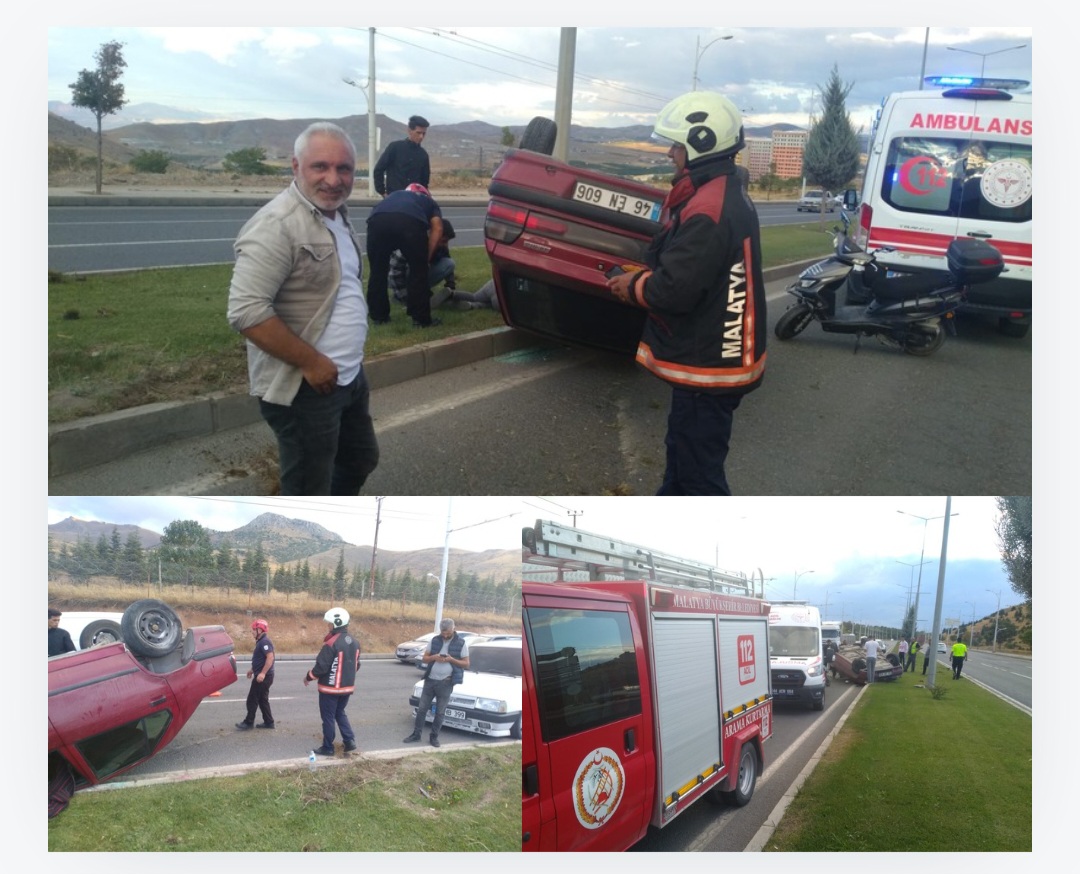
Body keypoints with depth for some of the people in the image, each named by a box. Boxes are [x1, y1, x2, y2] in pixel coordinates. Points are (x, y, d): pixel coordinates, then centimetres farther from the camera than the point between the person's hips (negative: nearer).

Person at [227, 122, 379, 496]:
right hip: (303, 388, -9)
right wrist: (310, 362, -22)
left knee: (361, 459, 25)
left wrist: (350, 359, 14)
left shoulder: (336, 212, 8)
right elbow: (246, 311, -28)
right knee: (307, 490, 4)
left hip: (349, 375, 10)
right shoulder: (276, 226, -22)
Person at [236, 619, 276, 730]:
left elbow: (270, 657, -28)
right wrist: (252, 670, 29)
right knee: (262, 699, 14)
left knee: (252, 699, -4)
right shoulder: (261, 641, 15)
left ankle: (249, 722, 3)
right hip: (261, 675, 10)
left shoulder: (265, 642, -18)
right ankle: (268, 722, 17)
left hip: (263, 677, -10)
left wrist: (262, 673, -32)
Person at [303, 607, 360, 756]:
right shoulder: (354, 642, 3)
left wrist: (308, 677, -2)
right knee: (340, 713, 22)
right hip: (347, 687, 7)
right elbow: (356, 665, 13)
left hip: (330, 688, -7)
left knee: (328, 717, 6)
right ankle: (350, 740, 14)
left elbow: (321, 667, -20)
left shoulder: (331, 644, -22)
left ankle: (328, 748, 14)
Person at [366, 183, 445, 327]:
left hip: (377, 219, 3)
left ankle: (379, 316, 30)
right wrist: (426, 258, 21)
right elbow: (437, 229, 17)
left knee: (378, 270, 21)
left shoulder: (394, 195, 46)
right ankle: (421, 319, 18)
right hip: (411, 221, -3)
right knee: (418, 271, 15)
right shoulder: (430, 202, 37)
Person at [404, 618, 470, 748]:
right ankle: (416, 734, 17)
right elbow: (424, 658, 7)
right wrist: (433, 657, -15)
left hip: (446, 683, -3)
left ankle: (434, 736, 17)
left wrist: (451, 659, -18)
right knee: (422, 709, 7)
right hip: (430, 680, 3)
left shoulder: (461, 643, -5)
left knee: (440, 712, 6)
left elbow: (466, 664, -3)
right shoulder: (434, 640, 3)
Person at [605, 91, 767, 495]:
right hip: (716, 354, 11)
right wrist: (642, 278, 5)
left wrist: (632, 287, -8)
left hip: (706, 367, -11)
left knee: (699, 472, 0)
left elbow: (674, 290, -27)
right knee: (683, 451, 25)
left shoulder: (707, 210, -25)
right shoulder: (730, 195, 10)